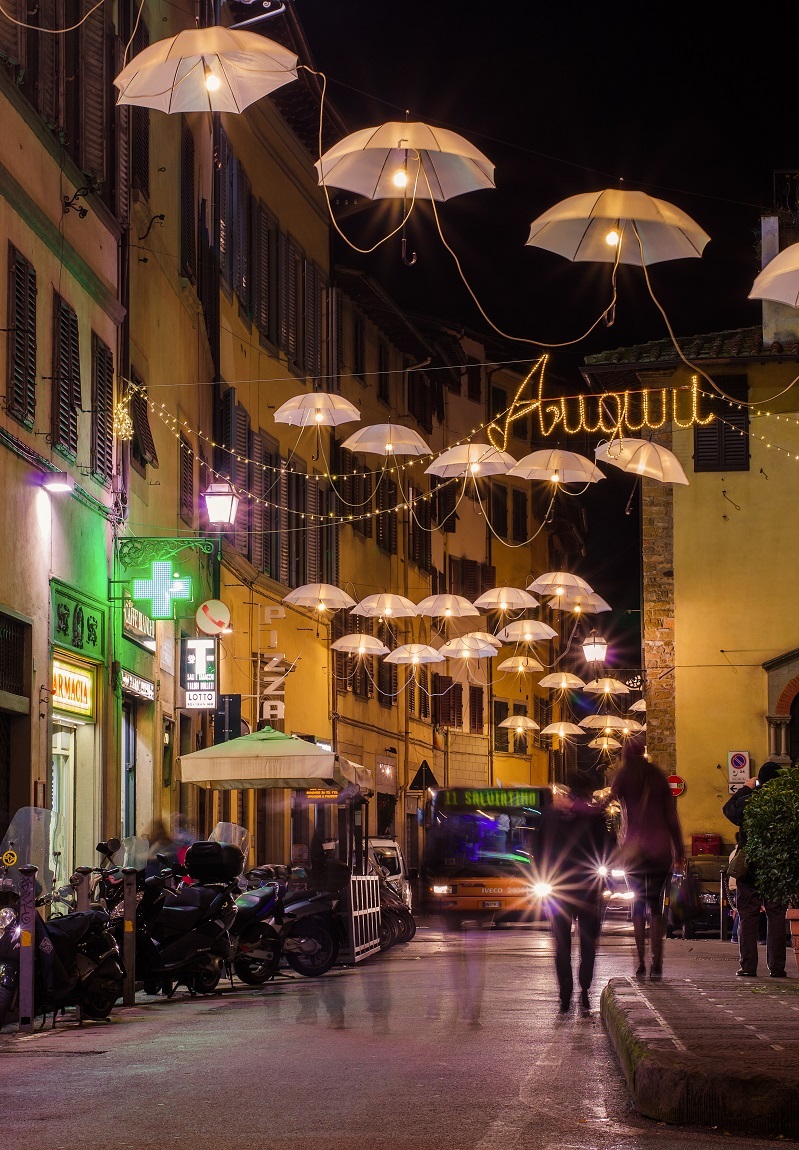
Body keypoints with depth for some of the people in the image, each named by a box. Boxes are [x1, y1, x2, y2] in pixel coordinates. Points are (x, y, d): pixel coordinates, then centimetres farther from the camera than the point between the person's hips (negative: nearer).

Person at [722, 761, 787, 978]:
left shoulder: (747, 802, -7)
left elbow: (728, 808, 14)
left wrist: (745, 788, 20)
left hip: (749, 869, 0)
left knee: (748, 917, 5)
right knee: (776, 916, 6)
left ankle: (748, 966, 1)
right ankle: (776, 967, 3)